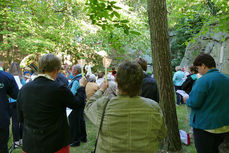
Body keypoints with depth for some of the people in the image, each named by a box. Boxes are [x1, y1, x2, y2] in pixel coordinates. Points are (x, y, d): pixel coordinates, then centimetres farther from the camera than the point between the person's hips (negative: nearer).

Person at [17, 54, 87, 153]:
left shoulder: (23, 89, -7)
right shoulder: (58, 89, -21)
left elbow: (21, 118, 4)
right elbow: (76, 103, -4)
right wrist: (82, 86, 11)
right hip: (56, 145, -4)